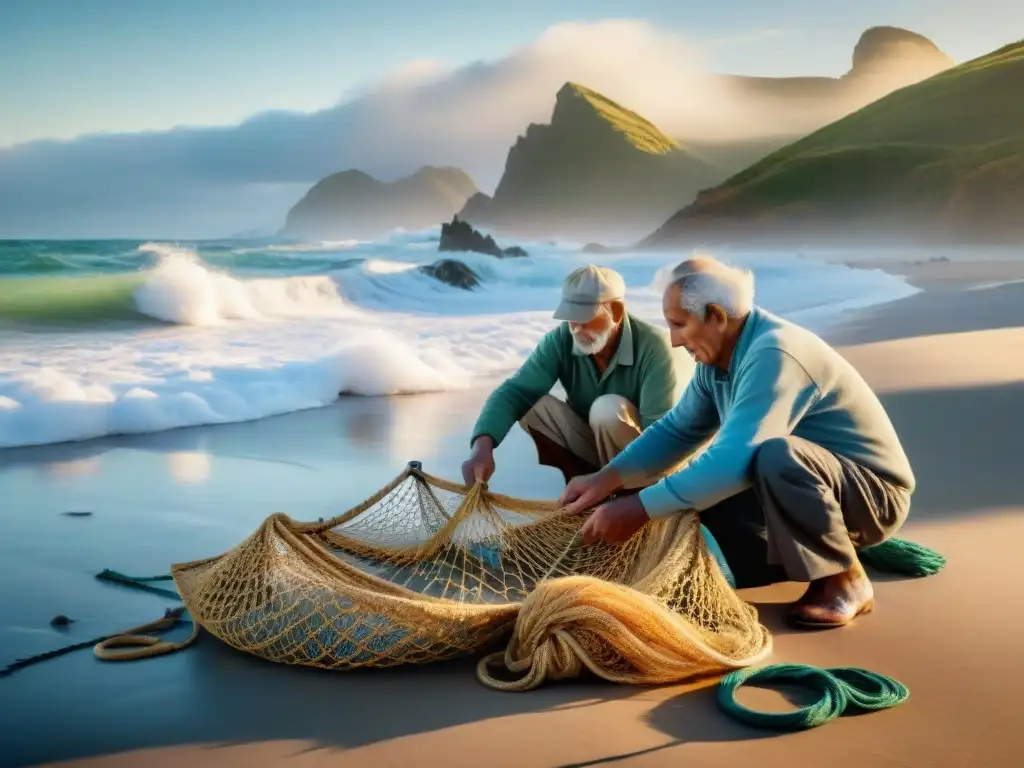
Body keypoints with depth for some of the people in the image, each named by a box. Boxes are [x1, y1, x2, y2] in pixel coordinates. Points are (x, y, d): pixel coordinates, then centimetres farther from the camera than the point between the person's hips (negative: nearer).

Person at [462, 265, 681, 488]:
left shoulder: (652, 347, -25)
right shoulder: (561, 340, -14)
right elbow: (515, 391, -23)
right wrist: (482, 445, -41)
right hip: (590, 445, 4)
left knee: (609, 409, -33)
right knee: (531, 404, -19)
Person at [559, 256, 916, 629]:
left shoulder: (773, 355, -29)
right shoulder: (718, 356, -1)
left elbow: (734, 459, -37)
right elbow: (678, 429, 7)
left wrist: (640, 508, -34)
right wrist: (607, 478, -7)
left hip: (874, 491, -9)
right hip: (805, 489, 9)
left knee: (776, 455, -38)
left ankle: (845, 582, -14)